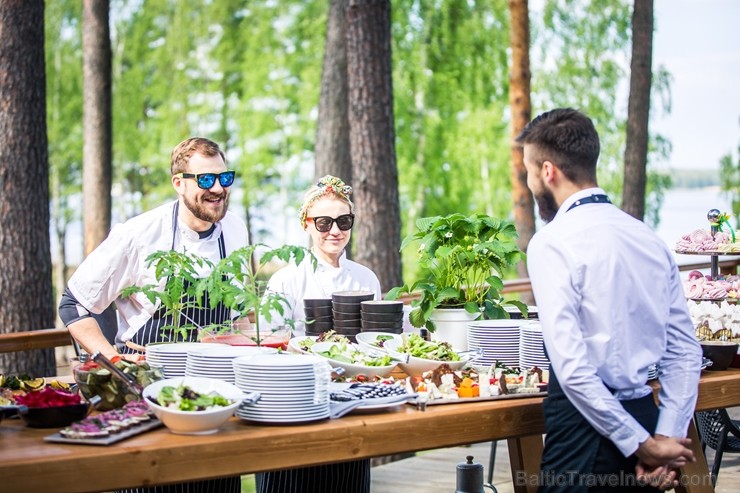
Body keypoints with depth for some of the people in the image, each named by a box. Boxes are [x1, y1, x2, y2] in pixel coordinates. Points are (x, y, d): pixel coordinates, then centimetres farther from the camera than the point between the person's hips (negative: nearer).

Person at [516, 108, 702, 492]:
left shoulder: (552, 243, -12)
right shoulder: (650, 239, 9)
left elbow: (571, 367, -18)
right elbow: (685, 352, 8)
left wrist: (643, 444, -13)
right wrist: (664, 436, 4)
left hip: (588, 422, -7)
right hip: (645, 413, 7)